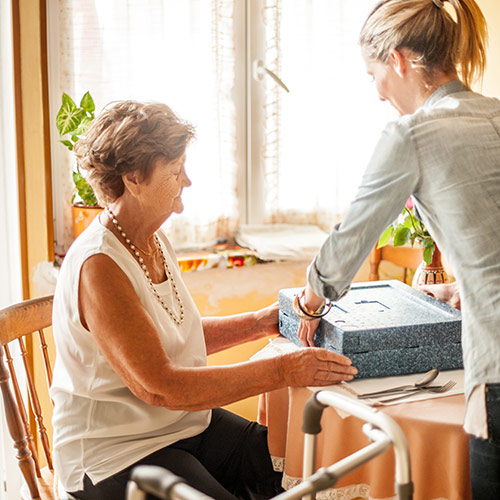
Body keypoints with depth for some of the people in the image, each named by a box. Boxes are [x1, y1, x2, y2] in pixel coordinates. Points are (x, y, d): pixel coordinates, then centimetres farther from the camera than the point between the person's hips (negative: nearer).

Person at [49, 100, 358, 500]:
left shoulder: (156, 241, 5)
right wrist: (281, 371, -26)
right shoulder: (98, 266, -23)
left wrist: (260, 322, 5)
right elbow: (160, 386, -26)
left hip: (184, 422, 8)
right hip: (115, 453, -8)